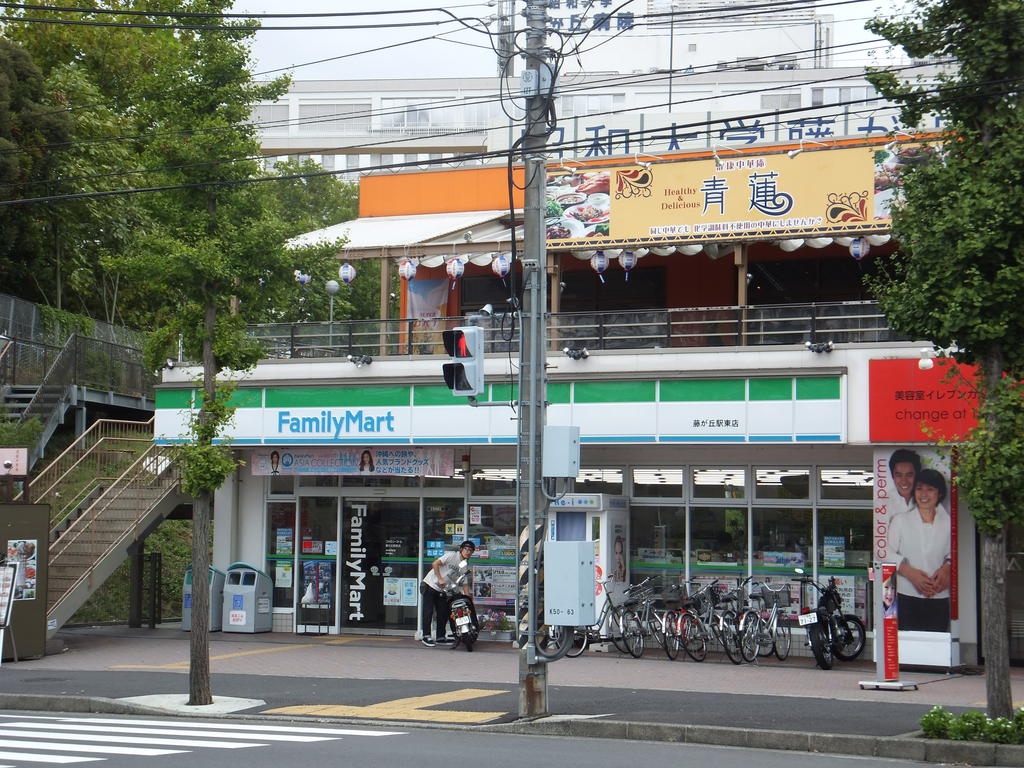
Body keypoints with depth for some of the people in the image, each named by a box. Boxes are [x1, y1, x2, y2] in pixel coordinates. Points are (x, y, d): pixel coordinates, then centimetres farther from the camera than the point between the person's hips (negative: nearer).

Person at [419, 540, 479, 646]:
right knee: (428, 611, -9)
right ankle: (426, 636, -5)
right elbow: (435, 564, -20)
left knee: (443, 613, 7)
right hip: (429, 585, -8)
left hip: (441, 590, 8)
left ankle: (440, 637, 16)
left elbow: (465, 584, 10)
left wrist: (468, 597, 0)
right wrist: (440, 579, -23)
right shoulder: (452, 556, -13)